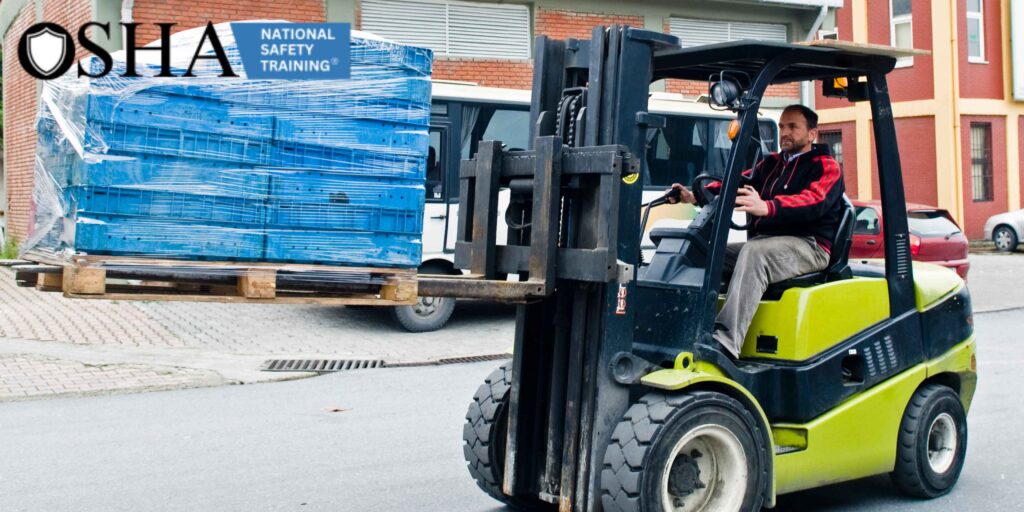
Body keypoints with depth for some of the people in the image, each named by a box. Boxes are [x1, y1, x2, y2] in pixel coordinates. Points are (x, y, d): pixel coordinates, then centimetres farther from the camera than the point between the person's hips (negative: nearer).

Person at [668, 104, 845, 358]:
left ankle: (726, 341, -49)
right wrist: (696, 196, -8)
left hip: (808, 245, -7)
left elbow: (813, 202, -18)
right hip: (763, 243, 7)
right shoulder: (771, 164, 25)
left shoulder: (826, 166, 3)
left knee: (753, 252, -35)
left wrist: (767, 208, -36)